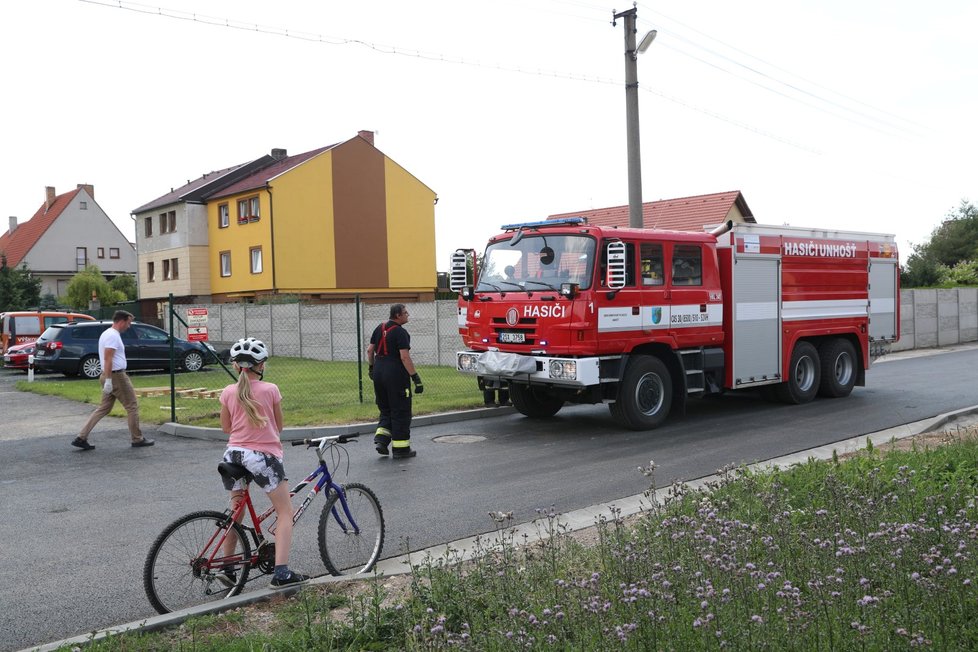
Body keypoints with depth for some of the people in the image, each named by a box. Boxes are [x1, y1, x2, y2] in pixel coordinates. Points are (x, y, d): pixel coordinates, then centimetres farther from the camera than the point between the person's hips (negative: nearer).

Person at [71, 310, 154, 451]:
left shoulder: (106, 334, 16)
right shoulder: (113, 335, -16)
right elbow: (108, 359, -23)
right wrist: (108, 380, -26)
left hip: (109, 376, 10)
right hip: (116, 376, -10)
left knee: (104, 408, 11)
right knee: (132, 407, 2)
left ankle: (81, 438, 6)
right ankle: (137, 439, 9)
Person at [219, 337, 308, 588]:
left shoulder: (228, 392, 2)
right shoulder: (270, 389, -6)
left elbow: (225, 427, 13)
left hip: (234, 454, 4)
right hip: (263, 456, -4)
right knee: (285, 512, 4)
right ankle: (281, 572, -8)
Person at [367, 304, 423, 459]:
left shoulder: (380, 328, 9)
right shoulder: (400, 332, -13)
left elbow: (370, 350, 13)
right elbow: (405, 357, -20)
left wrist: (372, 368, 25)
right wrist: (416, 378, -18)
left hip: (379, 372, 7)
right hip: (396, 375, -7)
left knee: (386, 410, 20)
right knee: (400, 412, 2)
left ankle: (381, 439, 5)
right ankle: (400, 449, 7)